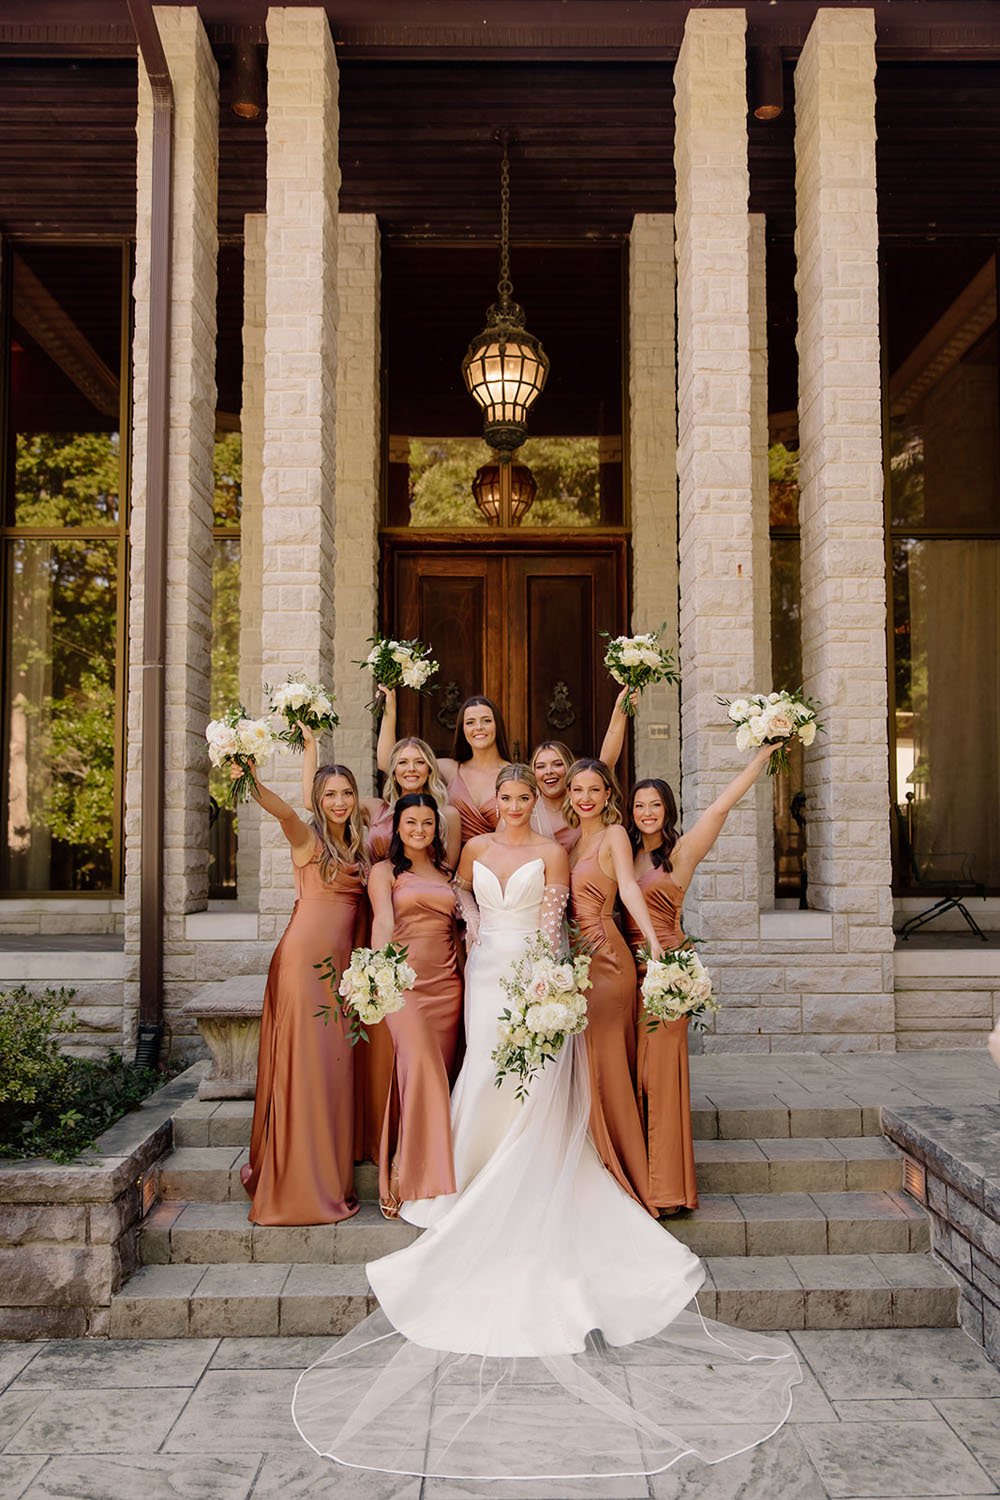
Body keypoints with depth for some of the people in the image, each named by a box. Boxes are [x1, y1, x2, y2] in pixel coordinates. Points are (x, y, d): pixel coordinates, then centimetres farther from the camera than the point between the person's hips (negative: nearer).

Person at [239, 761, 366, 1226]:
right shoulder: (308, 838, -3)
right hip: (303, 957, -6)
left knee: (334, 1063, 7)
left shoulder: (357, 847, 17)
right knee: (303, 1059, -5)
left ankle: (329, 1181, 17)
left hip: (341, 962, 6)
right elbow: (283, 811, -24)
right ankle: (296, 1184, 4)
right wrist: (254, 785, -43)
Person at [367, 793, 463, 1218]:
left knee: (435, 1075, 0)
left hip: (447, 984, 4)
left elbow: (459, 928, 17)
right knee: (420, 1064, -21)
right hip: (403, 980, -4)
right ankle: (409, 1178, -14)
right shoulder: (384, 871, 8)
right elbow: (383, 921, -8)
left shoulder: (446, 873, 20)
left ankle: (418, 1177, 8)